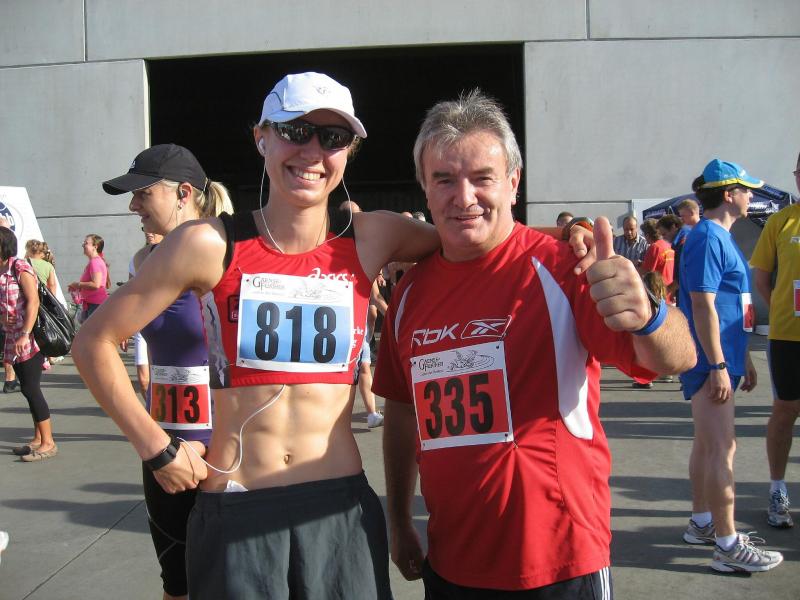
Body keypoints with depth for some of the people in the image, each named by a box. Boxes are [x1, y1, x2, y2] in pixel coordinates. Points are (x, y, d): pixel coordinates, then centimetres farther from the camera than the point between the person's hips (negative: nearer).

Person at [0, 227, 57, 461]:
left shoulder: (20, 267, -10)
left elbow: (33, 302, -18)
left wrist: (25, 335, -24)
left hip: (30, 339, -8)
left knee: (31, 389, -7)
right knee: (27, 389, 11)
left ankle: (48, 443, 0)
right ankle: (38, 438, 20)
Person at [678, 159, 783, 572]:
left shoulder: (720, 237, 15)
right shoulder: (707, 238, -15)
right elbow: (703, 307, -20)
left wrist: (743, 358, 22)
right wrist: (718, 366, -21)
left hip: (723, 358, 10)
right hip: (712, 362, -10)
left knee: (708, 444, 16)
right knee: (721, 450, -5)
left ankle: (702, 523, 27)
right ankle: (728, 546, 1)